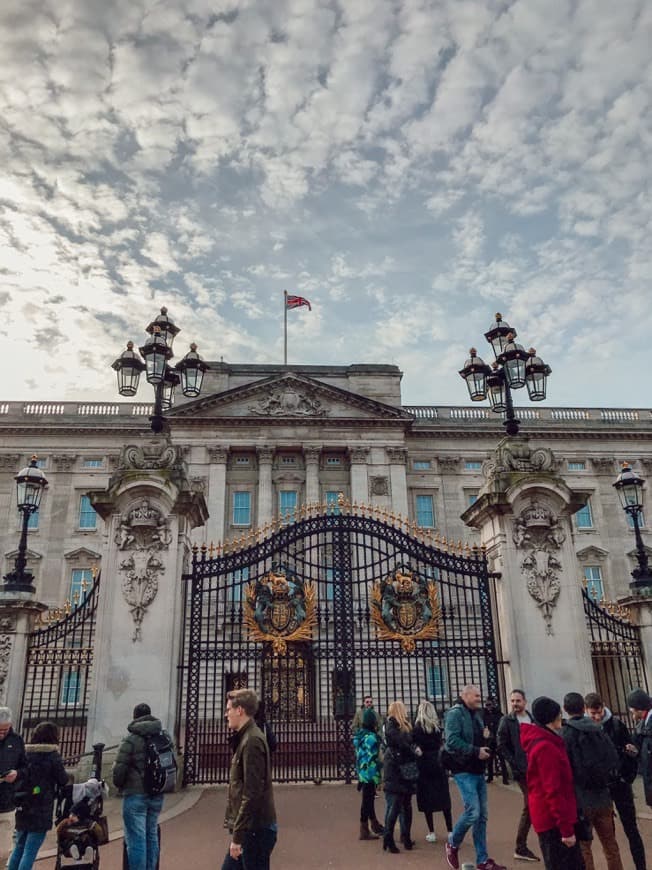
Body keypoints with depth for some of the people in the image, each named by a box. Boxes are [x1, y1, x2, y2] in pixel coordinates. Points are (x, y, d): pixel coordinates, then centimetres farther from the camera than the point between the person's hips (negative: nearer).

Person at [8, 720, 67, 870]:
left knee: (19, 848, 20)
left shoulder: (25, 753, 4)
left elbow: (17, 776, 10)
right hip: (41, 810, -6)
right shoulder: (52, 755, -11)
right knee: (30, 851, 0)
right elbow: (63, 780, -7)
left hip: (22, 808, 6)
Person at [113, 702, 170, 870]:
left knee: (136, 839, -2)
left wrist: (118, 784, 7)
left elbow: (119, 768, -11)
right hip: (157, 794, 6)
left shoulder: (131, 739, -9)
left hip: (135, 794, -6)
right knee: (151, 835, 17)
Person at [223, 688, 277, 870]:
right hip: (251, 828, 9)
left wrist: (238, 836, -18)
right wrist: (237, 831, 17)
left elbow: (252, 794, -22)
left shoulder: (252, 741, -19)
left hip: (255, 829, -9)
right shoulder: (245, 738, 12)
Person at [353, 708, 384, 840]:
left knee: (368, 798, 20)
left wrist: (359, 771, 19)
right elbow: (374, 759, -21)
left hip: (362, 773, 9)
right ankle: (364, 831, 10)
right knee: (367, 800, 1)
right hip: (370, 774, -9)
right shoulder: (371, 737, -21)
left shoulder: (359, 735, 7)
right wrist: (377, 777, -17)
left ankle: (374, 824, 35)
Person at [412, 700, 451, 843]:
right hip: (438, 765, 3)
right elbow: (440, 744, 3)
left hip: (423, 766, -3)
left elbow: (415, 746, -9)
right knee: (444, 798, 10)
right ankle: (450, 831, 10)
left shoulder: (417, 728, -9)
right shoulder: (438, 727, 1)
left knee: (426, 799, 5)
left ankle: (431, 832, 6)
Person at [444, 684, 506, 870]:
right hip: (464, 771, -8)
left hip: (478, 771, 8)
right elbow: (452, 741, -22)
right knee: (473, 812, -12)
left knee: (482, 816, 9)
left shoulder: (477, 714, 14)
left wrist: (486, 746, 4)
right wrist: (476, 751, -22)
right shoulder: (455, 714, -13)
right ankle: (453, 843, 12)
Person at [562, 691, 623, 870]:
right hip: (603, 798, 5)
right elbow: (614, 759, 5)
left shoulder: (566, 734, -13)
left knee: (583, 848, 3)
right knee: (610, 845, 18)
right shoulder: (598, 730, 3)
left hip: (580, 801, -5)